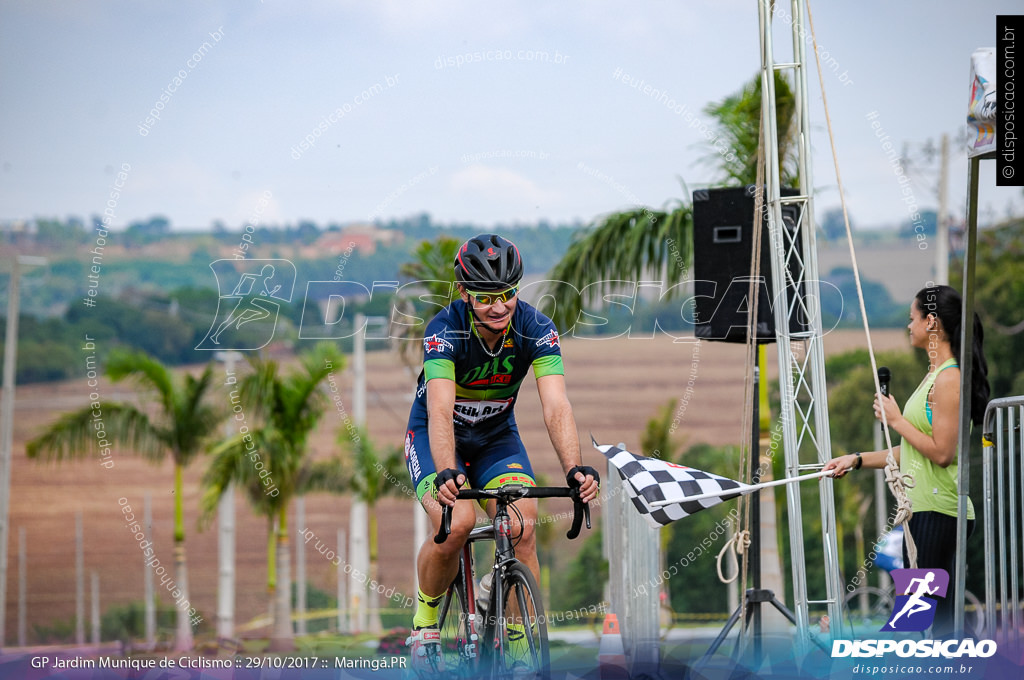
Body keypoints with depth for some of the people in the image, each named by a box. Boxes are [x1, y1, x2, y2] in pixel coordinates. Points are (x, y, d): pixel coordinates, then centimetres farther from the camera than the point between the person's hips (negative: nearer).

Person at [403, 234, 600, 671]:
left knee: (521, 529, -21)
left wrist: (574, 468, -47)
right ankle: (425, 619, -2)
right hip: (436, 437, -3)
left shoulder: (536, 330, -22)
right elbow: (440, 411, -41)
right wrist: (446, 473, -58)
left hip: (496, 435, 3)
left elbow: (556, 406, -31)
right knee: (457, 522, -28)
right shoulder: (445, 330, -29)